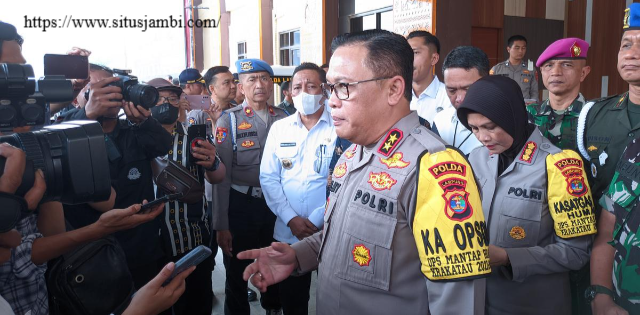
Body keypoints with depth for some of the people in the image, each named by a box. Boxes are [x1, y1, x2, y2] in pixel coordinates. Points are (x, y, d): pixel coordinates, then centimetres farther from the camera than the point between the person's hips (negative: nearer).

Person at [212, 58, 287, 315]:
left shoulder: (283, 119, 1)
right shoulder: (229, 121, -8)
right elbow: (221, 176, -10)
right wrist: (221, 225, -10)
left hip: (276, 204, 3)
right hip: (241, 205, -3)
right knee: (237, 273, 13)